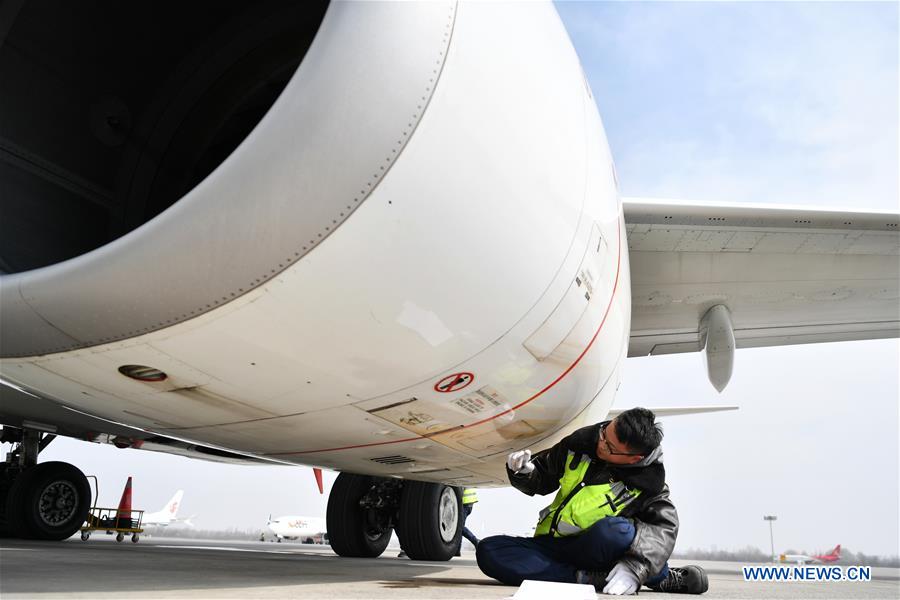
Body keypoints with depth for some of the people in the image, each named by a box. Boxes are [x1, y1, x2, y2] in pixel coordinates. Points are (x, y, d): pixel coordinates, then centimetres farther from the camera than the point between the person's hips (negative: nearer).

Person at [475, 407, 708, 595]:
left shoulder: (648, 484, -12)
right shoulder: (581, 443, -6)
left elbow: (665, 527, -21)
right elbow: (542, 479, 7)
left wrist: (633, 568, -37)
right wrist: (524, 472, -16)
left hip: (593, 550, -4)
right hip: (550, 544, 4)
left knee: (614, 530, -41)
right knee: (488, 552, -24)